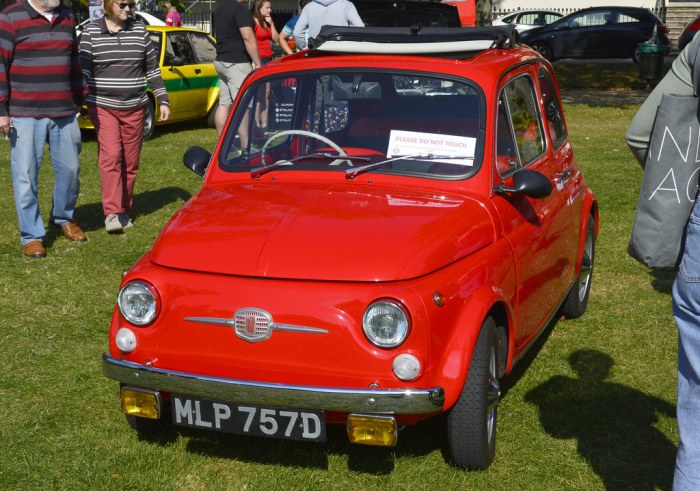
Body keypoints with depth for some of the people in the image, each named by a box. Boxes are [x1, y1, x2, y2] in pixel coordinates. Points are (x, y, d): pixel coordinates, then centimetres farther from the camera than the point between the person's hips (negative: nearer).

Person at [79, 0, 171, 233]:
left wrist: (163, 100, 8)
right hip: (103, 107, -3)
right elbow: (83, 69, -4)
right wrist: (78, 100, -15)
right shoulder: (91, 31, 1)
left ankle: (124, 211, 18)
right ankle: (112, 213, -17)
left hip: (135, 107, 3)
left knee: (130, 162, 5)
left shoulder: (140, 30, 7)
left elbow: (152, 69, 12)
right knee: (111, 156, -16)